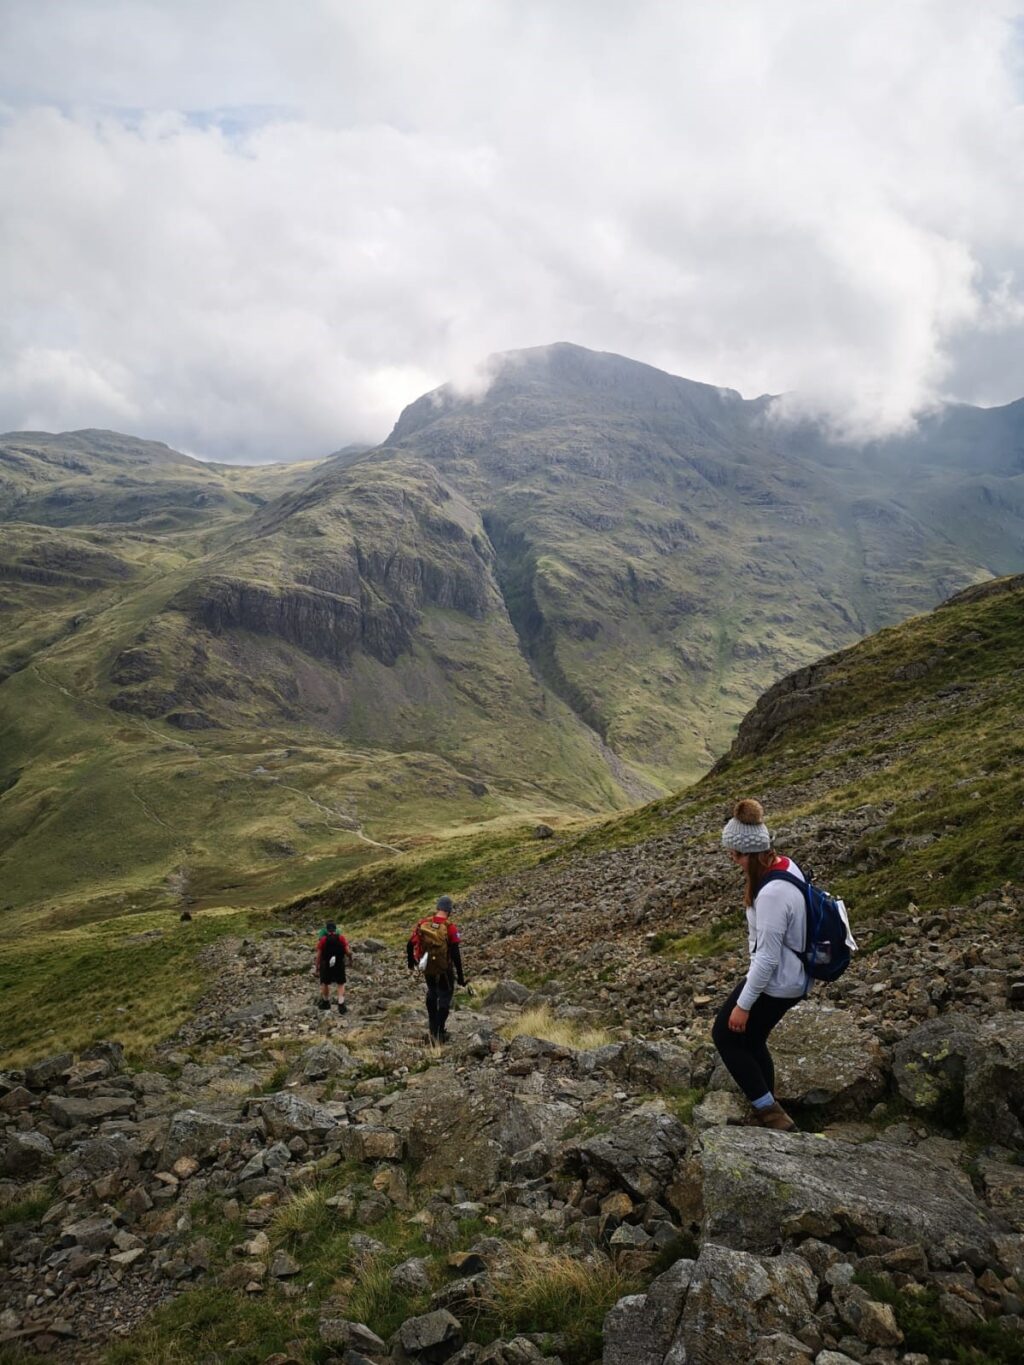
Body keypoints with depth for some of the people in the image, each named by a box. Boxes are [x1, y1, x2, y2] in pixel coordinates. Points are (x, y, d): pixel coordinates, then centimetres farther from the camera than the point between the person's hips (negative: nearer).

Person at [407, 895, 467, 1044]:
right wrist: (460, 976, -11)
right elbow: (456, 953, -19)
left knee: (432, 992, 27)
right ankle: (439, 1032, 10)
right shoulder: (450, 927, -19)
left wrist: (411, 962, 16)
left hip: (427, 968, 4)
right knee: (445, 996, 13)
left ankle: (433, 1025, 38)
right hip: (444, 970, -4)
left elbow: (410, 945, -2)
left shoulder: (423, 924, -7)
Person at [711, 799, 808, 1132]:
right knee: (751, 1040, 22)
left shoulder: (771, 894, -32)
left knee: (725, 1035, 9)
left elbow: (767, 957, -26)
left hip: (774, 983, -9)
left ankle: (769, 1111, 14)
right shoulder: (787, 866, -3)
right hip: (793, 978, 9)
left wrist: (743, 1004, -17)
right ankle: (769, 1112, 37)